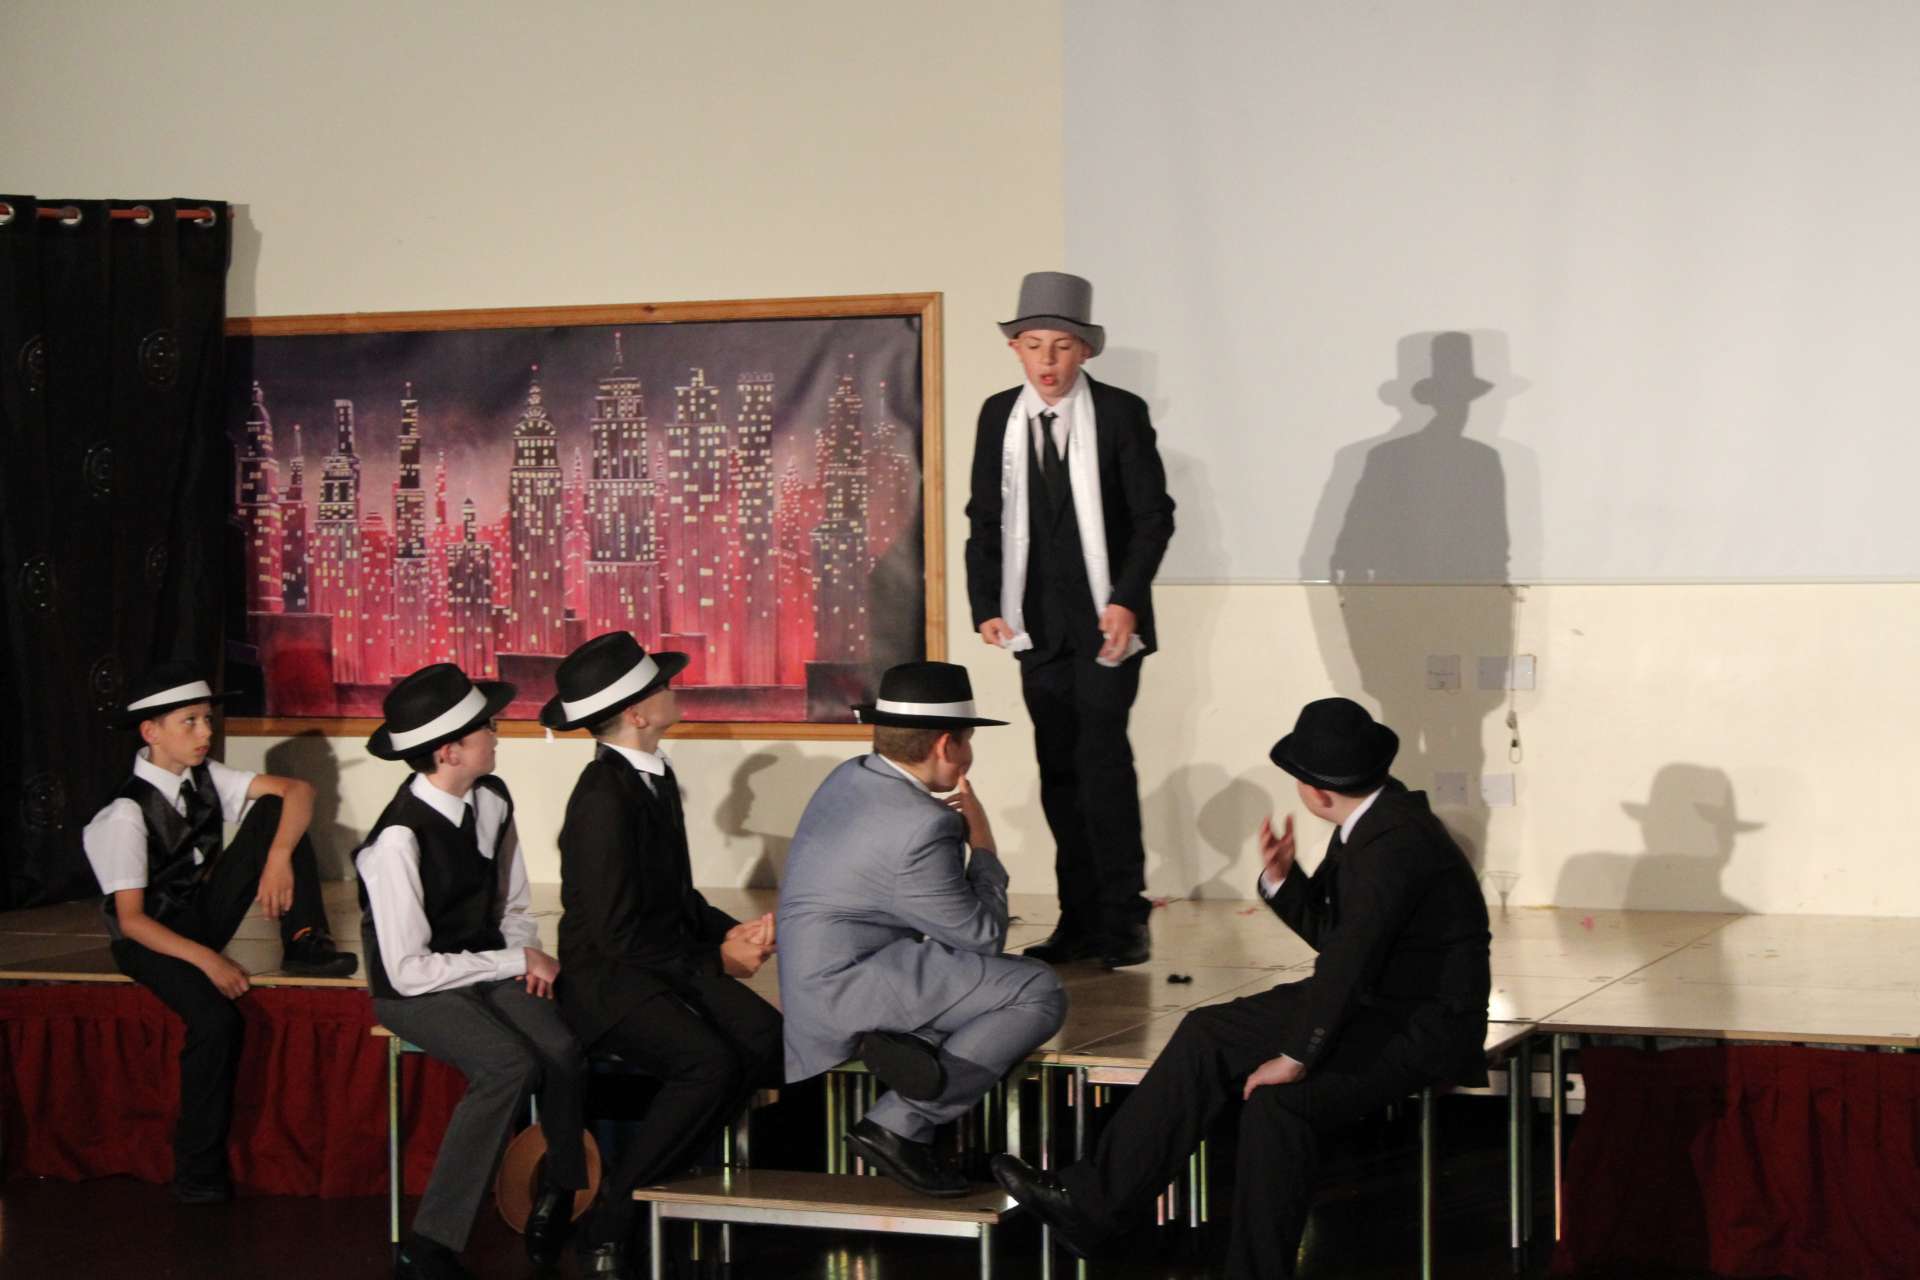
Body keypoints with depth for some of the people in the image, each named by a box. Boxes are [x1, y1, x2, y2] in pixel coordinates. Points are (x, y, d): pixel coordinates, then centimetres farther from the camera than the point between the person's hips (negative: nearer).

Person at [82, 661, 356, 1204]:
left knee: (274, 809, -10)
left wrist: (279, 858, -25)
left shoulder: (203, 777, -4)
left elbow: (297, 790, -8)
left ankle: (304, 945, -9)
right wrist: (206, 959, -31)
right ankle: (198, 1170, -19)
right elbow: (130, 919, -23)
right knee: (216, 1018, -34)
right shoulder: (126, 813, -22)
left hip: (205, 914, 6)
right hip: (150, 939, -6)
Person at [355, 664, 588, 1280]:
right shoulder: (400, 837, -23)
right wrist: (517, 963, -16)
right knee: (510, 1066, -31)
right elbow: (409, 971, -22)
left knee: (564, 1048, -24)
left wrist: (530, 957, -7)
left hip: (488, 970, 6)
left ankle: (559, 1195, 1)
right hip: (415, 990, -6)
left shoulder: (491, 798, -1)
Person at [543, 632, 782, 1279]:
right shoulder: (604, 800, -19)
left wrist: (734, 931, 2)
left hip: (669, 961, 9)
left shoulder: (654, 775, 9)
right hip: (608, 980, -8)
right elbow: (623, 935, -20)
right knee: (710, 1061, -29)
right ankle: (607, 1221, -15)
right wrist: (716, 960, -11)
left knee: (768, 1040, -14)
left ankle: (659, 1177, -1)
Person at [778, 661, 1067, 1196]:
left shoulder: (847, 778, 9)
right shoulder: (920, 827, -20)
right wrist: (982, 846, 1)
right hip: (852, 988, -10)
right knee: (1039, 992, -14)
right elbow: (984, 937, -10)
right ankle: (900, 1126, -17)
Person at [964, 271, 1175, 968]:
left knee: (1101, 752, -13)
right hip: (1038, 621, 4)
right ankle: (1080, 920, 10)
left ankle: (1123, 916, -6)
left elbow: (1154, 514, -5)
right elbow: (985, 518, 10)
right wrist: (987, 605, 0)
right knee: (1059, 767, 5)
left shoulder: (1120, 413, -5)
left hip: (1107, 616, -4)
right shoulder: (998, 417, 6)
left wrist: (1127, 601, -14)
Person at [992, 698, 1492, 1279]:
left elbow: (1348, 957, -28)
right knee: (1208, 1034, 2)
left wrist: (1296, 1057, -24)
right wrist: (1281, 878, -4)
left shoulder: (1397, 840, -25)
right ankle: (1088, 1203, 0)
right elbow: (1329, 931, 13)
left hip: (1420, 1029, -10)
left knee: (1277, 1100, -29)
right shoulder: (1366, 823, 5)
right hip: (1370, 1000, 10)